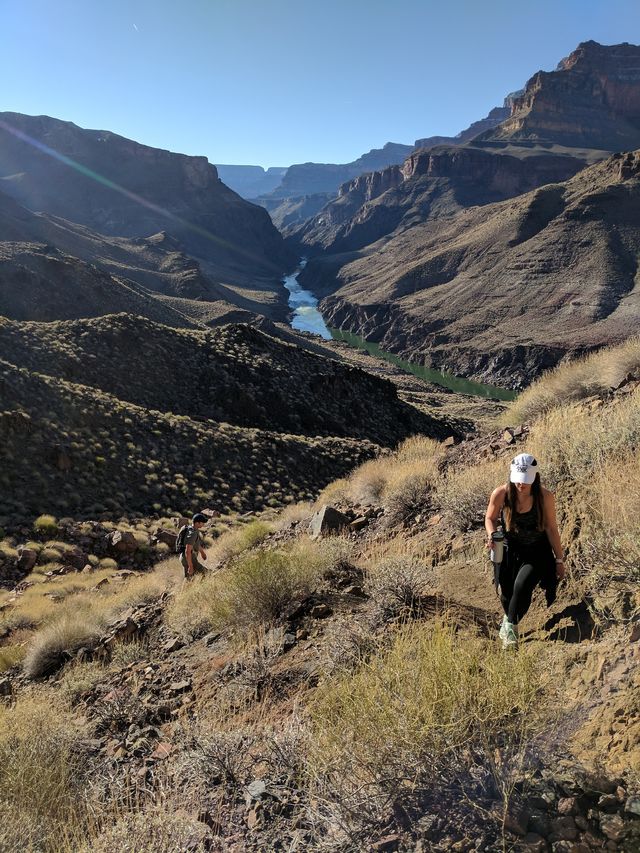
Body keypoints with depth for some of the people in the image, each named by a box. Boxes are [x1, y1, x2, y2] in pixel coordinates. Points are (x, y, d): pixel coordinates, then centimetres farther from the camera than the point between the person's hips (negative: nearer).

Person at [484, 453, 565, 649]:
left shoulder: (545, 497, -19)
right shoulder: (501, 494, -18)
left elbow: (551, 529, -7)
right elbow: (490, 518, 1)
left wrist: (559, 560, -1)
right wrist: (492, 535, -20)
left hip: (537, 552, -1)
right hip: (509, 550, 2)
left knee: (522, 585, -23)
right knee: (506, 594, 6)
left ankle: (510, 625, 5)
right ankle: (509, 618, 45)